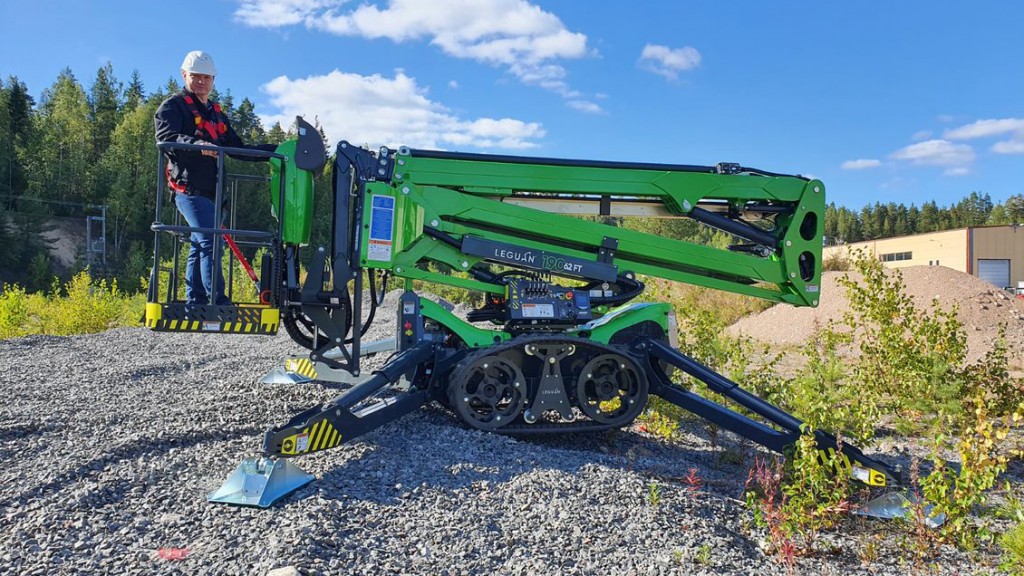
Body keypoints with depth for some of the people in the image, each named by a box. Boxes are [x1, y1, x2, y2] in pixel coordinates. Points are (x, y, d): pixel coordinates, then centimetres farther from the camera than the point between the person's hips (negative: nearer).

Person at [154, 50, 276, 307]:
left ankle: (195, 303, 14)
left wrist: (274, 149, 19)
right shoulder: (173, 106, 3)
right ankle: (218, 302, -20)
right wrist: (197, 145, -34)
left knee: (200, 246, 9)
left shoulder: (216, 113, 26)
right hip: (190, 188, -7)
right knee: (211, 242, -18)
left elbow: (238, 149, 27)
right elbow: (166, 137, -15)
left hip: (212, 191, 8)